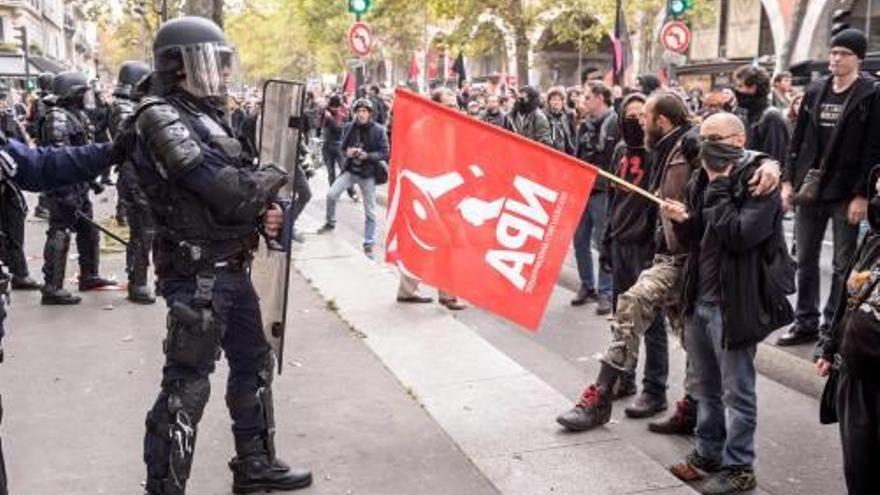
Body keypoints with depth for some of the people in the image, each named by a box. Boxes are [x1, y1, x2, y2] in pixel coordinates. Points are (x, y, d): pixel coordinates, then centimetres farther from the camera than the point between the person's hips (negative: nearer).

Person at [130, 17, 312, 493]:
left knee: (254, 364, 18)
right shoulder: (161, 119, -14)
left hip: (231, 269, 10)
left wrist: (263, 213, -2)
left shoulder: (205, 114, 14)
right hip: (199, 275, -10)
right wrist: (272, 178, -7)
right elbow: (221, 188, -25)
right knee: (187, 387, -4)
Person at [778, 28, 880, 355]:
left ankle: (832, 328, 12)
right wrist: (788, 181, 5)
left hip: (845, 193, -5)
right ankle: (805, 323, 22)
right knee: (806, 260, 11)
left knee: (843, 265, 4)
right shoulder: (815, 92, 9)